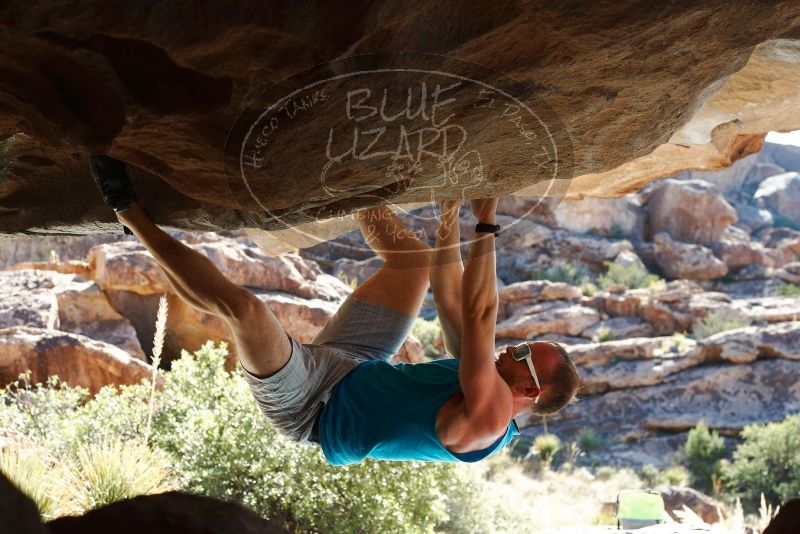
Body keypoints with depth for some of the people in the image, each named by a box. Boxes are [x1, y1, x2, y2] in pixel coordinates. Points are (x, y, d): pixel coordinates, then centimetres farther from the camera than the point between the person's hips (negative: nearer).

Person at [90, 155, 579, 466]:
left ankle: (133, 212, -15)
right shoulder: (487, 383, -1)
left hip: (309, 406, -9)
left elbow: (477, 314, -35)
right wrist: (450, 215, 0)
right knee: (415, 255, 4)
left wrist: (487, 227, -30)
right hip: (350, 365, 9)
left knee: (241, 305, -31)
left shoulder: (488, 419, -26)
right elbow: (449, 296, 3)